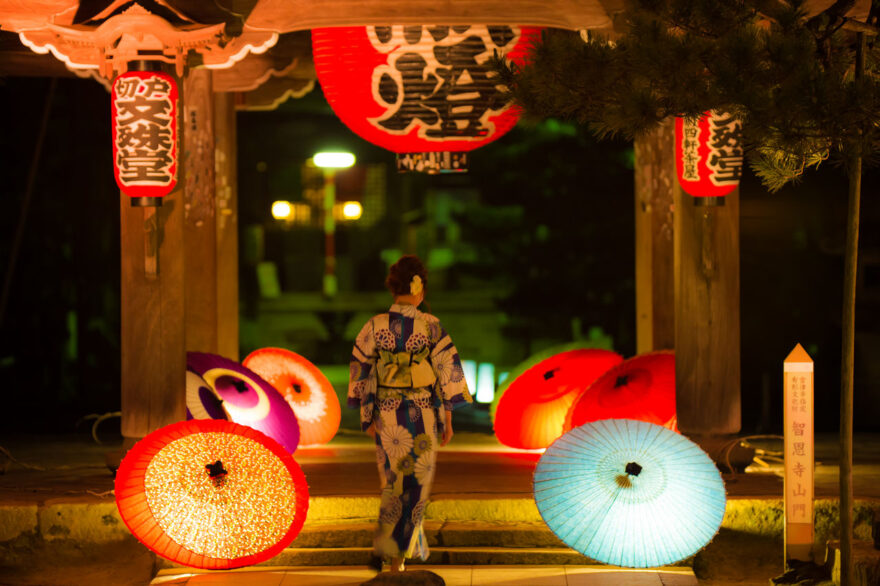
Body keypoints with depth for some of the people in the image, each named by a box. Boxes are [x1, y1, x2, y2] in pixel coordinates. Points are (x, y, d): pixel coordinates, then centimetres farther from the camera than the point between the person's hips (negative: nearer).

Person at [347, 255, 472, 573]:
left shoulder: (375, 325, -5)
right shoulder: (432, 326, -11)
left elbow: (360, 372, -2)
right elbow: (448, 373, -9)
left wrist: (367, 416, 8)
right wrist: (447, 420, -1)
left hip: (387, 415, 2)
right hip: (422, 416, -2)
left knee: (394, 480, 19)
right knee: (415, 483, 8)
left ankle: (411, 546, 28)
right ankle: (395, 555, 1)